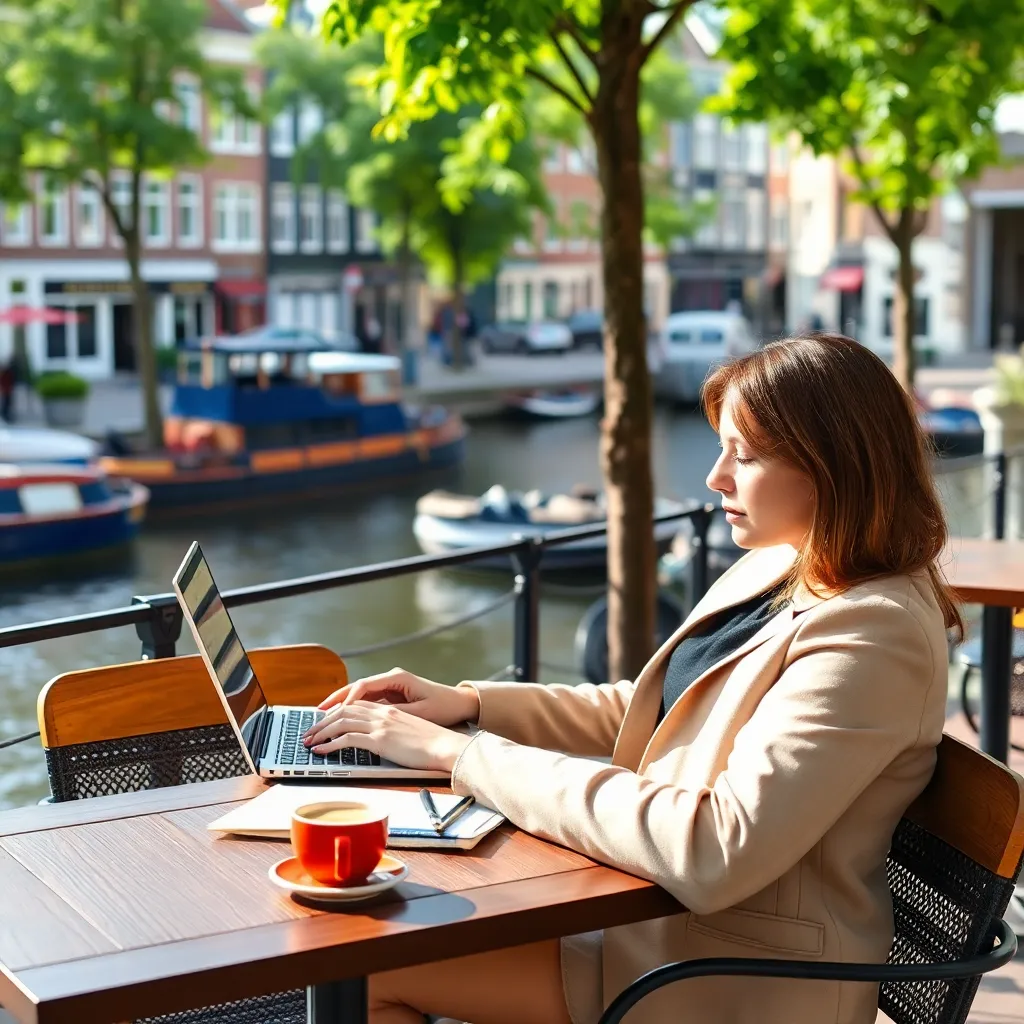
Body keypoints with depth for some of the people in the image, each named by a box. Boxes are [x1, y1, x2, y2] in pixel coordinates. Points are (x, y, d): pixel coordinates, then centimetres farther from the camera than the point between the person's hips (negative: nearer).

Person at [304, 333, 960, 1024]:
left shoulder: (873, 637, -24)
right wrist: (471, 702, 5)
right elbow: (653, 714, 19)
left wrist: (461, 753, -26)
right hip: (659, 915, 8)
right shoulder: (775, 571, 6)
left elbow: (711, 857, -32)